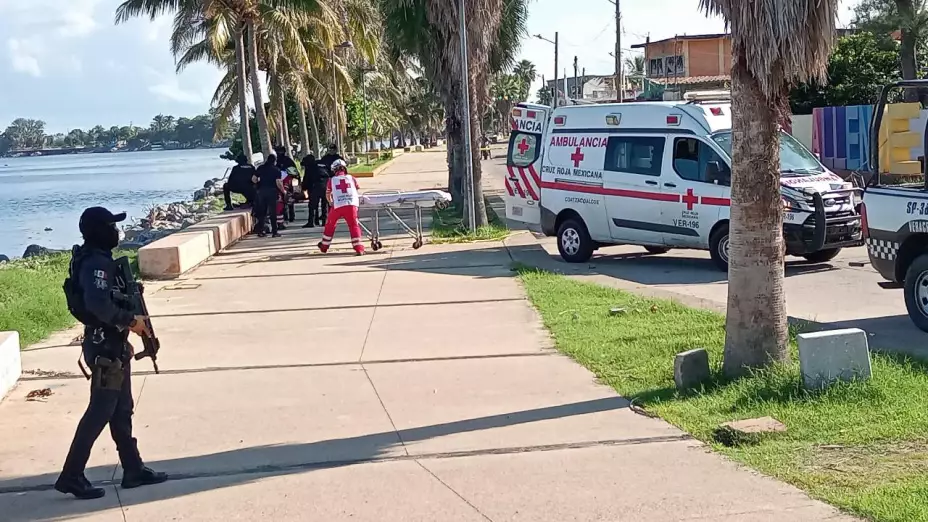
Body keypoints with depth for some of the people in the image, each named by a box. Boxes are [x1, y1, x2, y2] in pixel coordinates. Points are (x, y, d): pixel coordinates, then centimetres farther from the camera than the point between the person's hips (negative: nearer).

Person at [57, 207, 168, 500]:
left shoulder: (100, 260, 12)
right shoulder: (95, 264, -19)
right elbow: (98, 304, -34)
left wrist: (133, 318, 6)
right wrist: (130, 320, -23)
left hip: (114, 346, 10)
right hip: (104, 348, -10)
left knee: (122, 410, 14)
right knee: (100, 411, -5)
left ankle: (133, 470, 22)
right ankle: (71, 476, 2)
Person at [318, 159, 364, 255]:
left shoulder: (332, 180, 12)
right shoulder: (351, 178, 12)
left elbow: (328, 194, 24)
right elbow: (357, 191, 20)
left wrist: (331, 202, 43)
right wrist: (358, 200, 40)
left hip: (337, 206, 0)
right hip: (351, 205, 0)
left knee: (330, 225, 19)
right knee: (354, 226, 4)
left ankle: (324, 246, 30)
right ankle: (359, 248, -7)